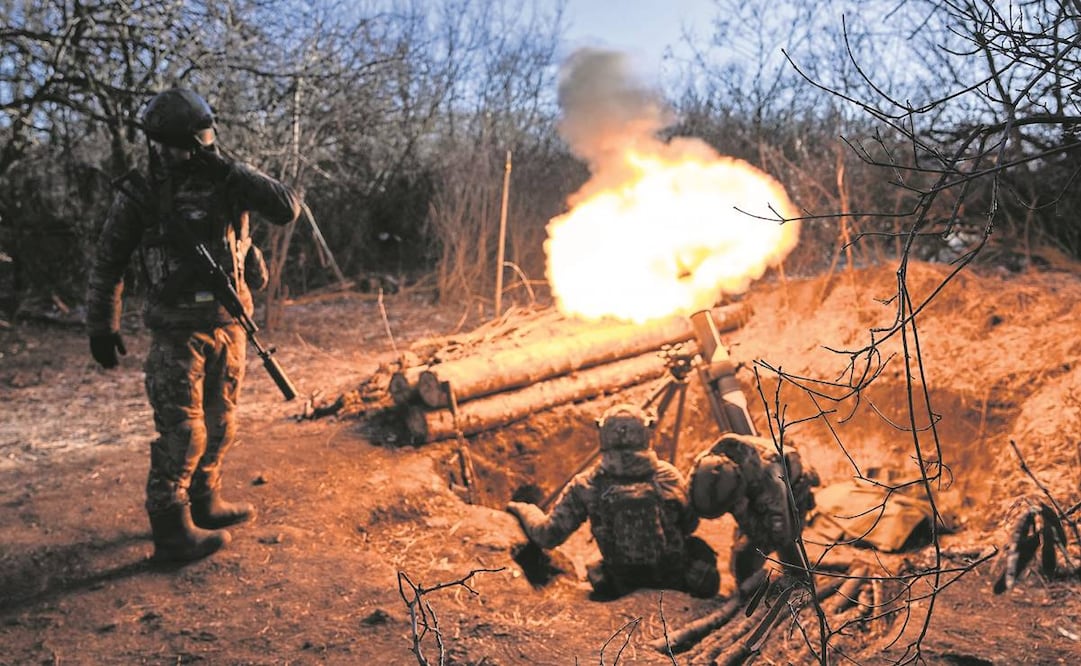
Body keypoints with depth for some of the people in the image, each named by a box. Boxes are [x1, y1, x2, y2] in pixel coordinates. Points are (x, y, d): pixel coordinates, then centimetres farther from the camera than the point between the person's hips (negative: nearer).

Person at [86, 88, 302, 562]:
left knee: (219, 426, 15)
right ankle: (171, 530, 5)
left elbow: (287, 209, -14)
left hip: (229, 326, 4)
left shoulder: (229, 182, 1)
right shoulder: (140, 195, -5)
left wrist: (232, 171, -19)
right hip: (177, 332, -4)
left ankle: (204, 503, 32)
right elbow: (107, 264, 3)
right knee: (181, 433, -5)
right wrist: (101, 327, 4)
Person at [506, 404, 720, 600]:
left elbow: (548, 536, -11)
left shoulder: (586, 486, -16)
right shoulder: (669, 476, -13)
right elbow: (690, 525, 2)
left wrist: (524, 509, 8)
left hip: (626, 585, 1)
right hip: (676, 578, -1)